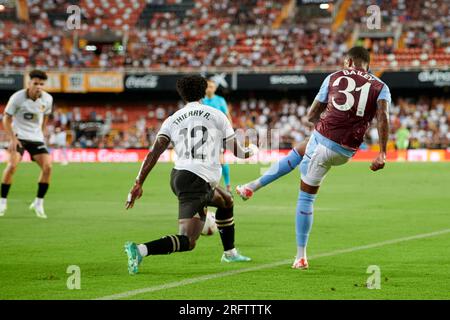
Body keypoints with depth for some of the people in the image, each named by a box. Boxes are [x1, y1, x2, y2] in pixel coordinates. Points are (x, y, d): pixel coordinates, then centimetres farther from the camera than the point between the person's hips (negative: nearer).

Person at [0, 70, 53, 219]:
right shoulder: (17, 98, -15)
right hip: (19, 136, -4)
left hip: (36, 138, 4)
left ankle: (38, 203, 3)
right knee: (12, 164, -24)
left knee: (47, 167, -13)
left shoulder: (47, 99, -4)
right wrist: (12, 138, -19)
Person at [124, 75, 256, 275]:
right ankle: (141, 250, -33)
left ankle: (229, 252, 49)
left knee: (227, 202, 34)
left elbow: (154, 153, -2)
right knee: (187, 242, -12)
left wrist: (138, 183, -3)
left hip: (179, 175, 7)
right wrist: (251, 151, 33)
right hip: (197, 183, -7)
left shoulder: (172, 120, 10)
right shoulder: (216, 116, 3)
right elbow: (236, 151, 10)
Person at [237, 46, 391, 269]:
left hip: (322, 138, -1)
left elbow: (311, 115, 16)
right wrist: (382, 153, -13)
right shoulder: (380, 88, 10)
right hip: (344, 153, 1)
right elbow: (383, 117, -10)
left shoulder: (334, 78, 12)